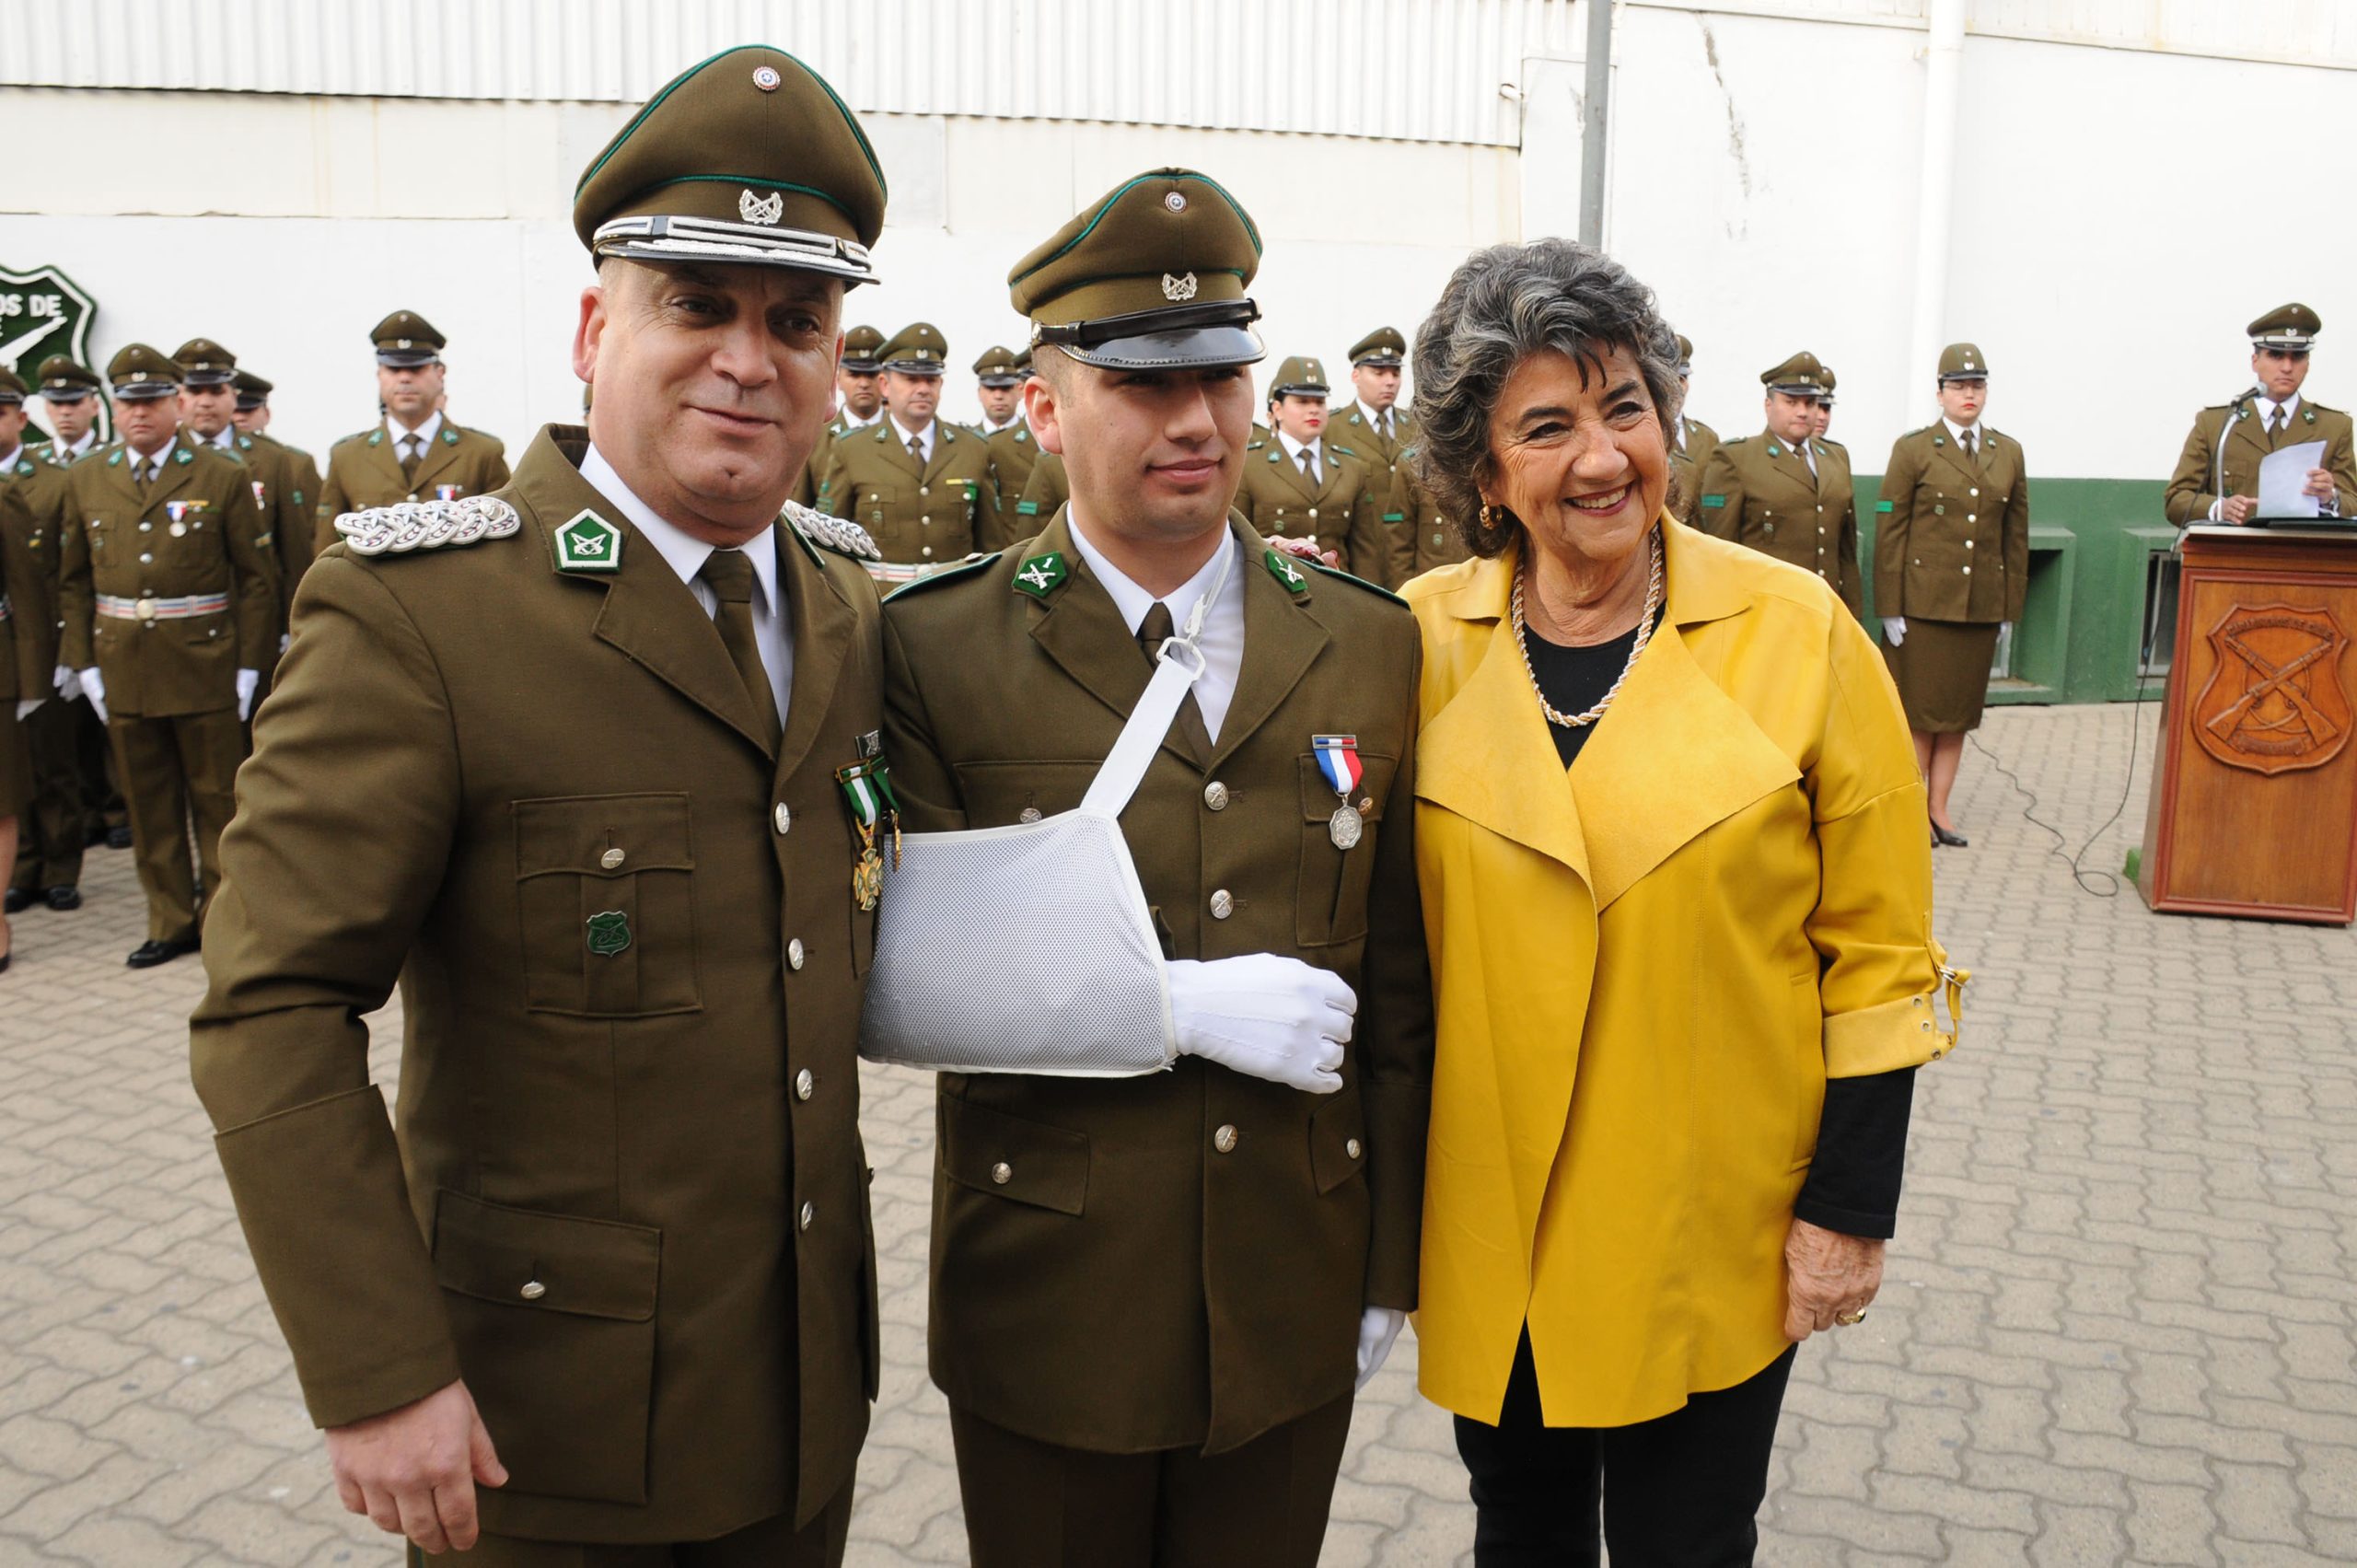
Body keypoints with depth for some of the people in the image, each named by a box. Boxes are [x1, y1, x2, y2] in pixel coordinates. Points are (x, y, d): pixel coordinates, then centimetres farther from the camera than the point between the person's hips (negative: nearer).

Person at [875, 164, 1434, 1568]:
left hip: (1295, 1306, 2)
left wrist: (1389, 1265, 6)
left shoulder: (1371, 645, 1)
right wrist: (1177, 1004, -20)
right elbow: (905, 969, -12)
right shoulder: (938, 649, -8)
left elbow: (1397, 986, 3)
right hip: (1046, 1311, -2)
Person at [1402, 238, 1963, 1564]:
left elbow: (1877, 954, -5)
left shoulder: (1797, 633, -9)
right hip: (1485, 1229, 2)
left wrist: (1852, 1205, -6)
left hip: (1711, 1235, -2)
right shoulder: (1421, 644, -5)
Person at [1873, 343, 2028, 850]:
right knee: (1918, 711, 1)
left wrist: (2010, 606, 8)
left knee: (1959, 712, 8)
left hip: (1981, 605, 4)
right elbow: (1889, 530, -5)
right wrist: (1889, 608, -9)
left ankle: (1939, 808, 17)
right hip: (1922, 602, -4)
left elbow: (2016, 535, 12)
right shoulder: (1912, 449, -1)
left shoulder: (2009, 454, 10)